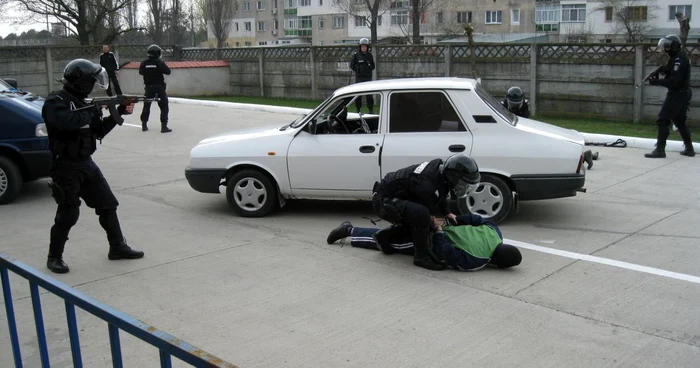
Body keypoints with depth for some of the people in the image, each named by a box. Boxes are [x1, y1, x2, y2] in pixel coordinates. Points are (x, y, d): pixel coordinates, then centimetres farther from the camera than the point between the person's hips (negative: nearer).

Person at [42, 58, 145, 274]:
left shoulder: (81, 102, 12)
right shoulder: (56, 101, -13)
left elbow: (99, 131, 15)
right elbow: (66, 121, -34)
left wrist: (119, 113, 6)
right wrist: (90, 112, -20)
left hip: (86, 163, 8)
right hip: (66, 167, -8)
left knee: (108, 205, 10)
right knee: (68, 214, -6)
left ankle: (117, 247, 21)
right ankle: (54, 258, 10)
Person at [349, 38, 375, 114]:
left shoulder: (370, 55, 7)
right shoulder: (356, 55, 0)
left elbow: (373, 66, 14)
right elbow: (352, 65, 4)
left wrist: (368, 69, -4)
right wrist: (358, 70, -5)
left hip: (368, 77, 1)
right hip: (359, 77, -1)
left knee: (369, 94, -3)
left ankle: (371, 109, 5)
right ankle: (358, 109, 12)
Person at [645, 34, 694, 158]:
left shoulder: (679, 59, -19)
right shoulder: (677, 57, 12)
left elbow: (673, 81, -26)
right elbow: (672, 73, 13)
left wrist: (656, 82, -25)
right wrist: (664, 69, -5)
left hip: (677, 95, -11)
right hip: (683, 93, 11)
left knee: (662, 120, -9)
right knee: (680, 121, 19)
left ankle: (660, 150, -10)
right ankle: (689, 149, 27)